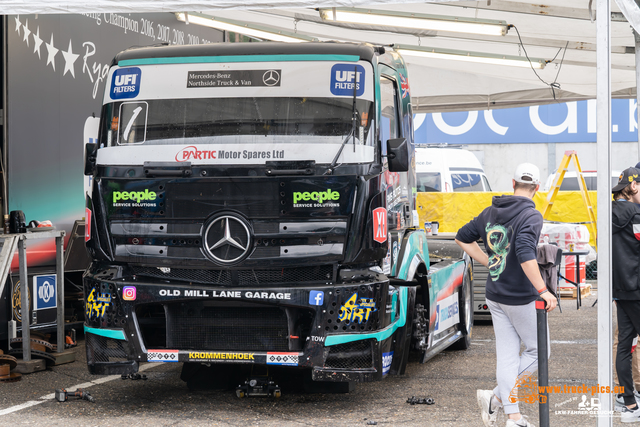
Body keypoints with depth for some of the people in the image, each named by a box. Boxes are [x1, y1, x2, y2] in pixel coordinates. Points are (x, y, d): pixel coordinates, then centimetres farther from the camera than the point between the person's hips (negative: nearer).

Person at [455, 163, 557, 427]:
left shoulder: (491, 212, 6)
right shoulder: (531, 215, -16)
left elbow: (462, 237, 15)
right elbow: (524, 252, -31)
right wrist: (543, 291, -30)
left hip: (495, 296, 7)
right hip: (521, 297, -7)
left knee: (507, 355, 9)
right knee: (537, 350, 9)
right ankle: (497, 397, -2)